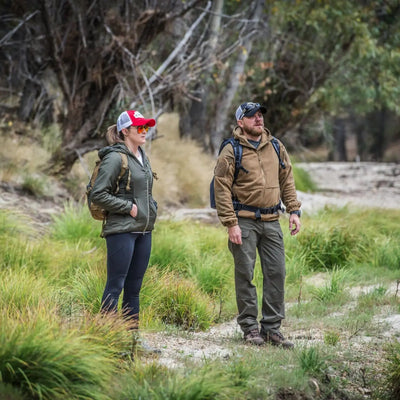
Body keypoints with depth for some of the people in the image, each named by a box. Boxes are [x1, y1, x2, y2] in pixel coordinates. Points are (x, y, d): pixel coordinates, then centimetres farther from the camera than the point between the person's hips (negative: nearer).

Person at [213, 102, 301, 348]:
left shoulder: (276, 147, 11)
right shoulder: (231, 152, -5)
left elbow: (287, 180, 16)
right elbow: (222, 189, -8)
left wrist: (294, 210, 6)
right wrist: (231, 224, -14)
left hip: (271, 221, 5)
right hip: (245, 221, -5)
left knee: (276, 272, 3)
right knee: (245, 274, 0)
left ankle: (272, 327, 11)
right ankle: (250, 327, 8)